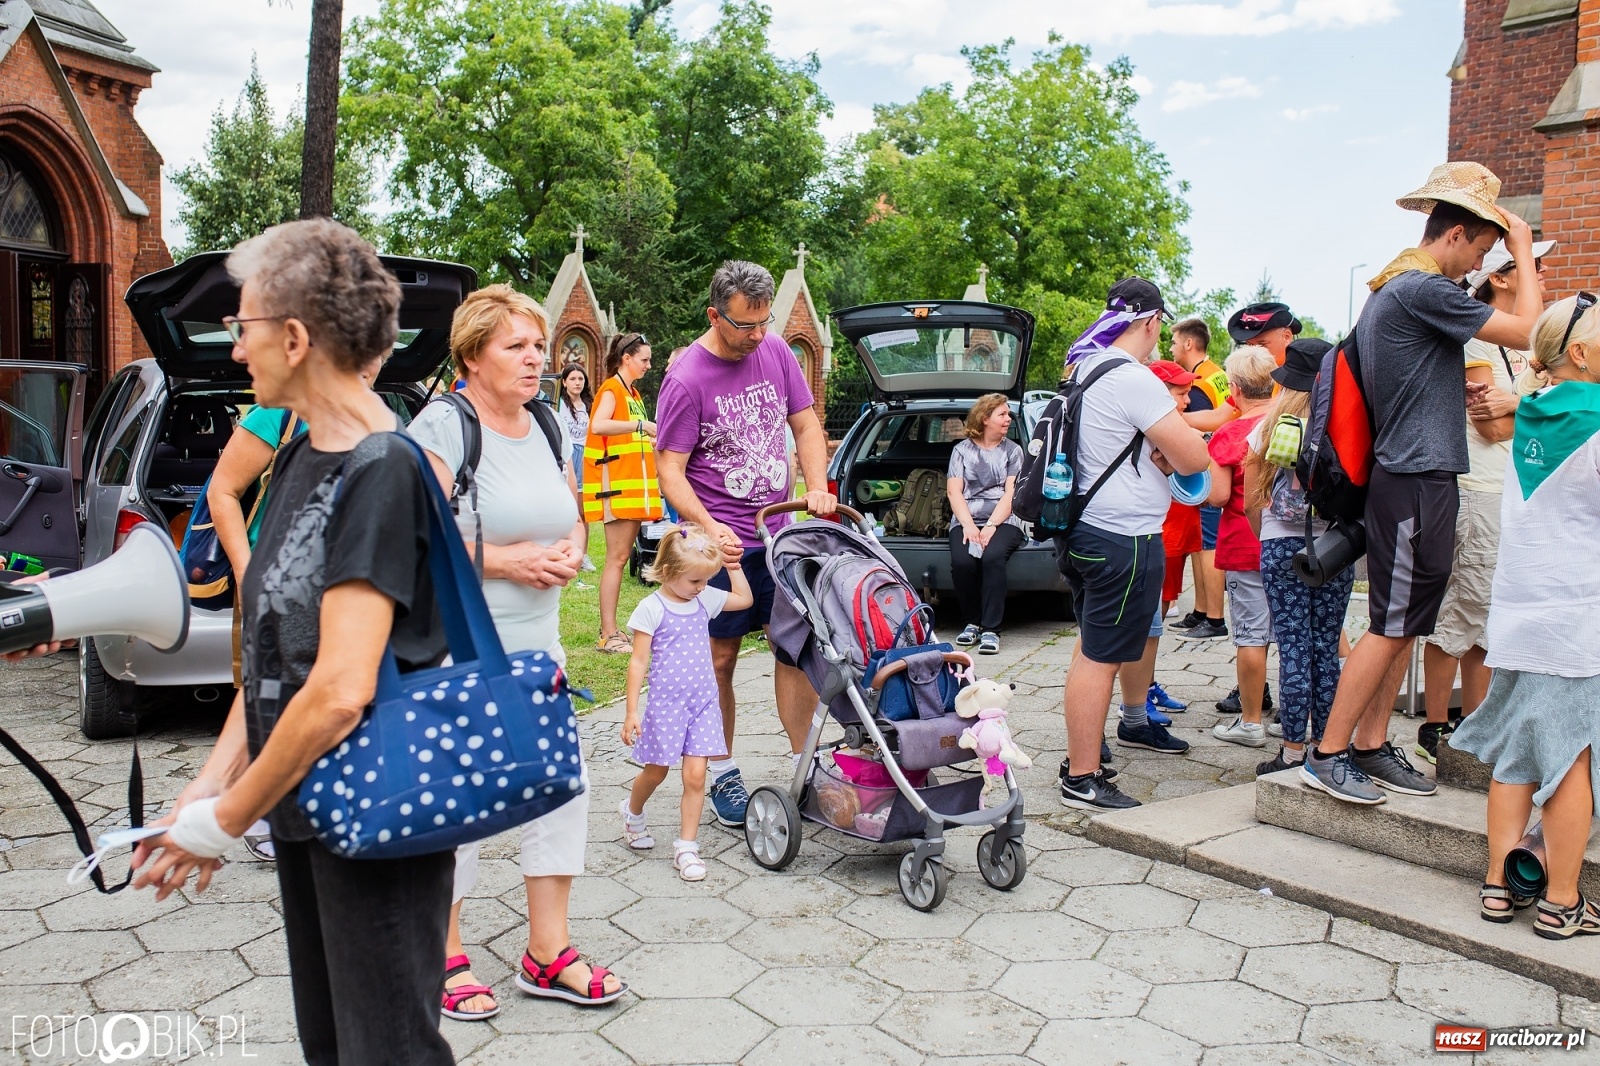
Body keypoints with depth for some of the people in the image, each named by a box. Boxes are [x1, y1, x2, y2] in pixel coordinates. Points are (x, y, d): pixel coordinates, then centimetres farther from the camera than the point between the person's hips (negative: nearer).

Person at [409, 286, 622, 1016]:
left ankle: (547, 954, 22)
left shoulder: (546, 430, 13)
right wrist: (507, 560, -19)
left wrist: (570, 554, 0)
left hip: (536, 647, 8)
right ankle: (444, 957, 24)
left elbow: (572, 518, 22)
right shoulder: (442, 429, -11)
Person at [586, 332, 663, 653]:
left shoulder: (633, 393, 18)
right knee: (616, 558, -9)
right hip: (616, 482, -9)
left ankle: (611, 628, 14)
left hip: (633, 481, 9)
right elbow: (598, 425, -26)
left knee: (623, 556, 9)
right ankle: (608, 635, -7)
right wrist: (642, 425, -26)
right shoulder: (611, 388, -7)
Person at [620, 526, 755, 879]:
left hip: (703, 702, 4)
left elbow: (744, 599, 20)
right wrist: (632, 711, -13)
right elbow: (638, 662, -11)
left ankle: (687, 847, 9)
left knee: (695, 775, -1)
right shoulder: (651, 608, -12)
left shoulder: (705, 599, 5)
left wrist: (733, 566, 8)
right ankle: (633, 812, 43)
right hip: (665, 703, -4)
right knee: (656, 771, 12)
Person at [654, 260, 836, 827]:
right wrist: (709, 526, -28)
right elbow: (670, 469, -13)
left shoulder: (776, 351, 3)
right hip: (722, 542, -5)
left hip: (780, 532, 5)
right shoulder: (687, 380, -13)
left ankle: (805, 764, 16)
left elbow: (806, 424, 10)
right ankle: (721, 774, 19)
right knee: (720, 659, 5)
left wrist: (817, 488, -5)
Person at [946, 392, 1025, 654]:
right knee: (962, 561, -30)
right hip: (966, 521, 1)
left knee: (992, 557, -33)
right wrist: (968, 526, -13)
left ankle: (991, 630, -27)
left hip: (1003, 521, 0)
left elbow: (1011, 493, 1)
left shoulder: (1013, 450, 13)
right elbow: (954, 491, 3)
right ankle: (971, 622, -8)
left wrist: (991, 526, -14)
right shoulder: (962, 450, 13)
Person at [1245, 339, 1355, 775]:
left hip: (1281, 547, 0)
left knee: (1293, 648, 2)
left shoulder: (1268, 428, -1)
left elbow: (1251, 502, 2)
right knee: (1326, 648, 8)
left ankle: (1293, 750, 4)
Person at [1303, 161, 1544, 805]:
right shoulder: (1422, 289, -14)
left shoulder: (1391, 287, 18)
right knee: (1392, 627, -6)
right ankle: (1328, 754, 0)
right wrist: (1524, 255, -1)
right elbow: (1526, 332, -13)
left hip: (1416, 479, 10)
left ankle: (1371, 745, 18)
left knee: (1405, 626, 12)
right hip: (1416, 481, -10)